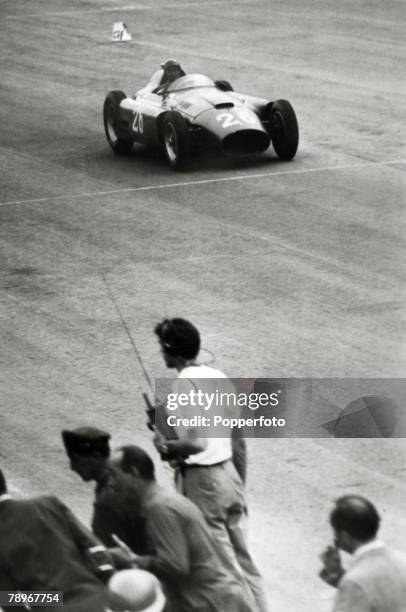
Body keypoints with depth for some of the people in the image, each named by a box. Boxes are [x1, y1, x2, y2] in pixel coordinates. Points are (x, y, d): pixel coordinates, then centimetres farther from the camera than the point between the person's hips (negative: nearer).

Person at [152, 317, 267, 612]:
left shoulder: (183, 386, -17)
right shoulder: (219, 377, 6)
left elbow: (197, 443, -25)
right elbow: (239, 439, 11)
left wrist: (167, 446, -7)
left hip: (201, 480, -7)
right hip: (229, 474, 7)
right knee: (243, 557, 13)